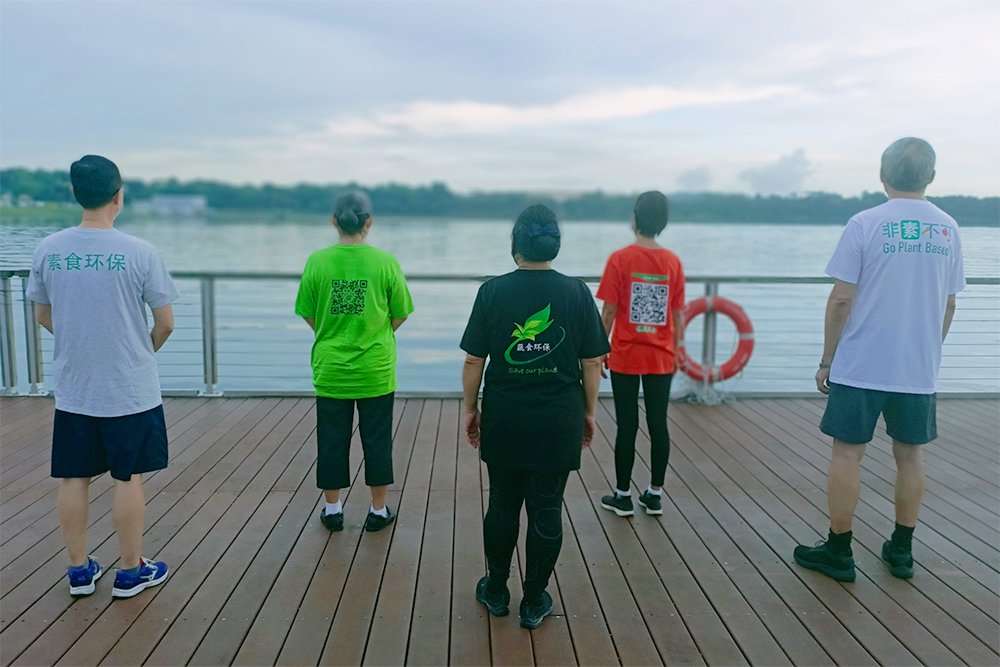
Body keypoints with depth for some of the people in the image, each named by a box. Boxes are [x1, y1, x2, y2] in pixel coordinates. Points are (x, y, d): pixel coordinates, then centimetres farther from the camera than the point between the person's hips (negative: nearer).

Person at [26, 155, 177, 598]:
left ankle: (79, 570, 27)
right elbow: (165, 324, -8)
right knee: (128, 479, 8)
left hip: (72, 390, 4)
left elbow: (43, 317, 8)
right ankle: (131, 570, 21)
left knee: (73, 479, 14)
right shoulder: (140, 253, -15)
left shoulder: (47, 250, -3)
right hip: (131, 390, -3)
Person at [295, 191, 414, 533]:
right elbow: (400, 315, -1)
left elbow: (309, 315, 2)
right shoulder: (385, 262, -9)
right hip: (375, 371, -1)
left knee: (332, 440, 13)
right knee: (376, 440, 11)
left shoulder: (317, 261, -6)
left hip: (330, 369, 1)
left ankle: (332, 509, 27)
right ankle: (378, 510, 23)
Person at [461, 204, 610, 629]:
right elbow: (592, 362, -2)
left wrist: (471, 408, 8)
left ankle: (496, 592, 30)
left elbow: (473, 360, -4)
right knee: (546, 510, 10)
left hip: (504, 420, 0)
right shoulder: (577, 293, -4)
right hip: (559, 423, 0)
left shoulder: (493, 291, -6)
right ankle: (535, 602, 21)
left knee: (502, 507, 15)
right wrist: (589, 411, 10)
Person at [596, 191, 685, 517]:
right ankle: (655, 494, 19)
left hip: (625, 356, -2)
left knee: (627, 426, 4)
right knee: (658, 424, 10)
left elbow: (609, 311, -8)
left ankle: (622, 496, 14)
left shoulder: (620, 259, -9)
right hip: (661, 357, 3)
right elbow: (678, 315, 3)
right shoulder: (673, 262, 0)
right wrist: (675, 352, 14)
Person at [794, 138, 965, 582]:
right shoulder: (948, 229, 5)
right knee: (909, 455, 14)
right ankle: (901, 552, 25)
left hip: (860, 366, -4)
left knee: (847, 453, 4)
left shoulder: (865, 225, -9)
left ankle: (839, 553, 12)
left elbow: (841, 300, -10)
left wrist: (827, 359, -2)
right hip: (920, 370, 4)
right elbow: (948, 305, 11)